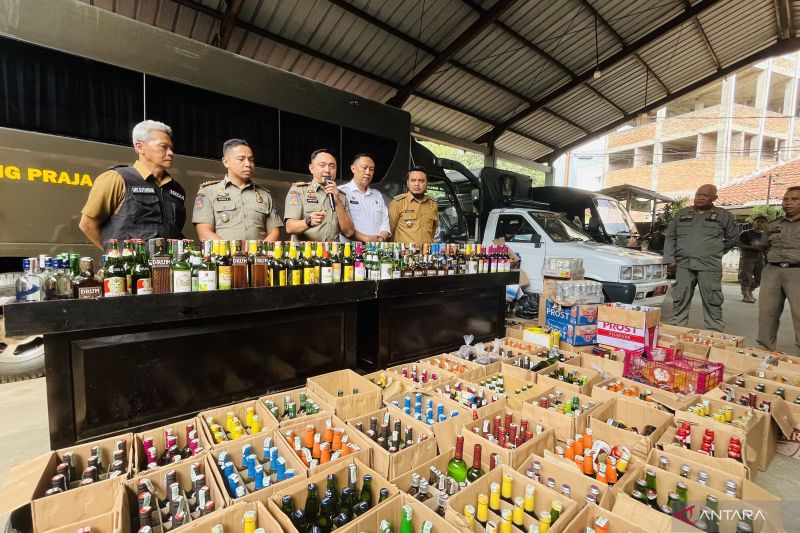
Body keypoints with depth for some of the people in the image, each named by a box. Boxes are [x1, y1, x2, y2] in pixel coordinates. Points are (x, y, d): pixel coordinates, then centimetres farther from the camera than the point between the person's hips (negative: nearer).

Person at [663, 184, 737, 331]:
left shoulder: (724, 216, 9)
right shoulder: (681, 214, 13)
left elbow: (731, 238, 18)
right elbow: (670, 237, 11)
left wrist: (715, 252, 14)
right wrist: (670, 258, 3)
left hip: (710, 266, -1)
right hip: (683, 265, 1)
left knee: (712, 302, 1)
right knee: (680, 301, 4)